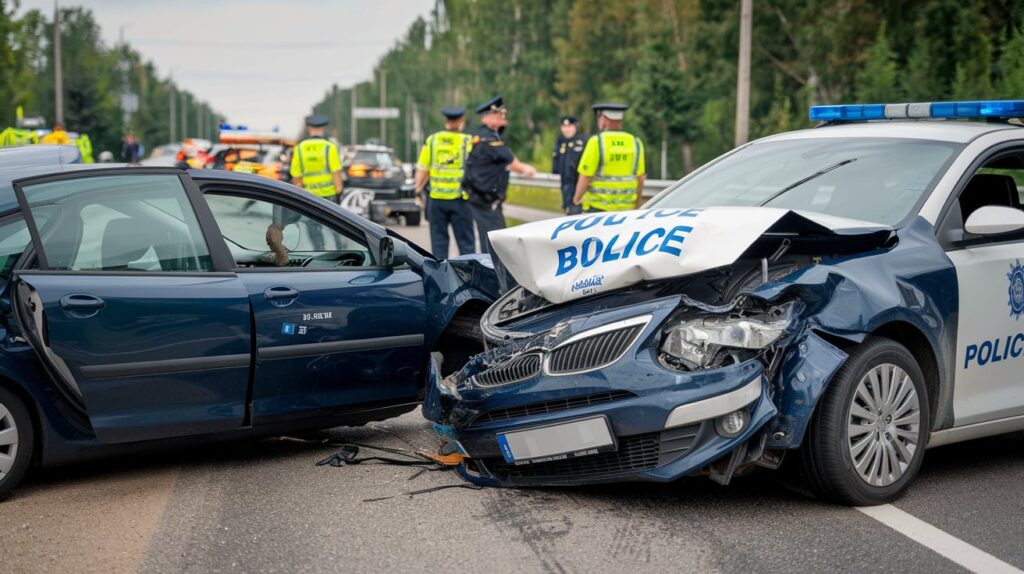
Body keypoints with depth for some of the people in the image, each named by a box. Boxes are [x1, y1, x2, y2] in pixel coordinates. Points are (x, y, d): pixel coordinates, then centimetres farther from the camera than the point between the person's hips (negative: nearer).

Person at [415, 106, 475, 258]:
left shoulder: (431, 140, 3)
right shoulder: (467, 141, -4)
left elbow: (422, 170, 4)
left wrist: (418, 190, 12)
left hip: (436, 198, 2)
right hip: (460, 199, -2)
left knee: (439, 241, 9)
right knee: (465, 242, 4)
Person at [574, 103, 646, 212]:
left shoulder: (596, 142, -9)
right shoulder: (635, 143, 4)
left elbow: (585, 177, -11)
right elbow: (640, 178, 6)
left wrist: (576, 199, 4)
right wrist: (636, 204, 19)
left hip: (598, 206, -4)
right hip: (625, 207, 4)